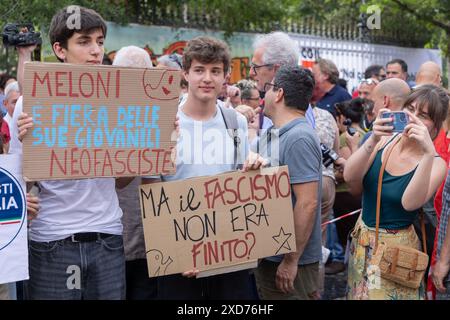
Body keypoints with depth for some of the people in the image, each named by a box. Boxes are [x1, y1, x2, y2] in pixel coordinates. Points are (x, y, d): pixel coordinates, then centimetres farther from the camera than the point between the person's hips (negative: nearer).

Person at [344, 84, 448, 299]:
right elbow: (349, 178, -16)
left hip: (396, 246, -4)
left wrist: (428, 153, -39)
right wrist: (372, 141, -30)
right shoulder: (385, 140, -5)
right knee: (359, 293, 18)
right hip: (362, 238, 4)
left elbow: (410, 203, -31)